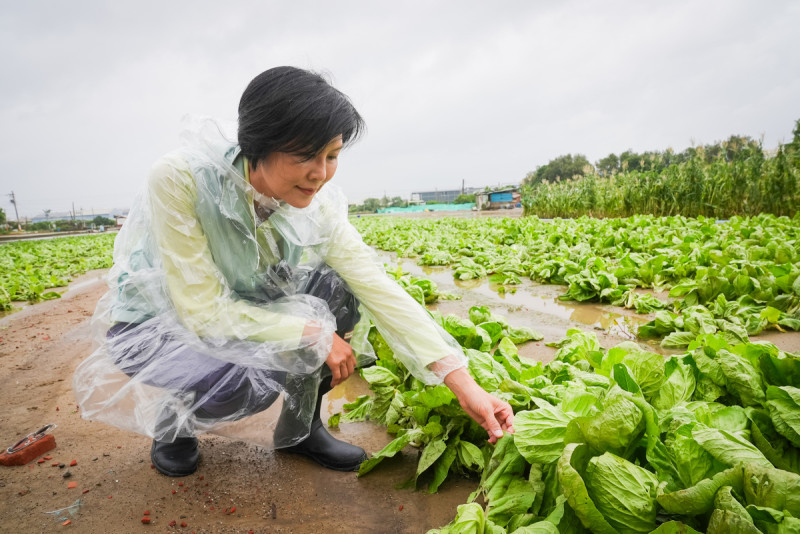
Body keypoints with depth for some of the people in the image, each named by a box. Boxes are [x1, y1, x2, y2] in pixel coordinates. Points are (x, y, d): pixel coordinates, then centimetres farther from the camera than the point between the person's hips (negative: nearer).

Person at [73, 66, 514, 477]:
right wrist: (313, 332, -27)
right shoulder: (179, 179, -31)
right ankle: (171, 421, 4)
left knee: (340, 292, -19)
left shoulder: (315, 201, -18)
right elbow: (203, 309, -28)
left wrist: (462, 382, -24)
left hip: (243, 307, 4)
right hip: (156, 319, -4)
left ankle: (300, 424, 3)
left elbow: (377, 286, -21)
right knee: (246, 384, -34)